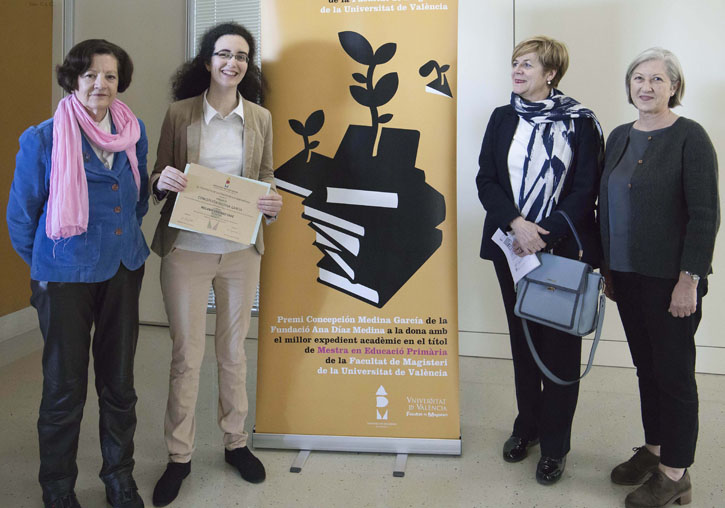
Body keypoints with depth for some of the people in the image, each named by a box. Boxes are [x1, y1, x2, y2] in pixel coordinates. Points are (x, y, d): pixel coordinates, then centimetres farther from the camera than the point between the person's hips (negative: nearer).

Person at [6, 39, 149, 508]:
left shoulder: (134, 131, 3)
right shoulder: (43, 139, -9)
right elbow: (21, 214, 0)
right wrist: (43, 265, 6)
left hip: (123, 270, 4)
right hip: (66, 276, -4)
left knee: (119, 381, 14)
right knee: (65, 387, 7)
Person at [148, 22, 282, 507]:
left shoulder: (260, 118, 4)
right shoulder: (179, 113, -2)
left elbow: (266, 176, 10)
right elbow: (159, 177, 3)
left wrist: (273, 202, -12)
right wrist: (162, 181, -20)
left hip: (241, 251, 2)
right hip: (186, 249, -2)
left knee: (234, 350, 14)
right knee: (187, 354, 4)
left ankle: (236, 443, 31)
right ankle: (179, 456, 20)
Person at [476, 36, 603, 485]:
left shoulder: (580, 123, -3)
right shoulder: (503, 119, 7)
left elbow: (585, 190, -7)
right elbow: (486, 180, 0)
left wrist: (545, 235, -15)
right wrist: (516, 222, -15)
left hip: (563, 249, -3)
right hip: (510, 247, 4)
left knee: (560, 345, 3)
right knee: (522, 338, 14)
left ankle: (555, 444, 16)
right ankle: (527, 426, 30)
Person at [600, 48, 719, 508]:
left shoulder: (689, 137, -9)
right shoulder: (619, 137, 11)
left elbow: (705, 214, -13)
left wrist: (690, 278, -17)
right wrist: (608, 269, 14)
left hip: (670, 279, -6)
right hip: (627, 276, 6)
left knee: (674, 372, 3)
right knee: (646, 367, 16)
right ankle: (653, 449, 32)